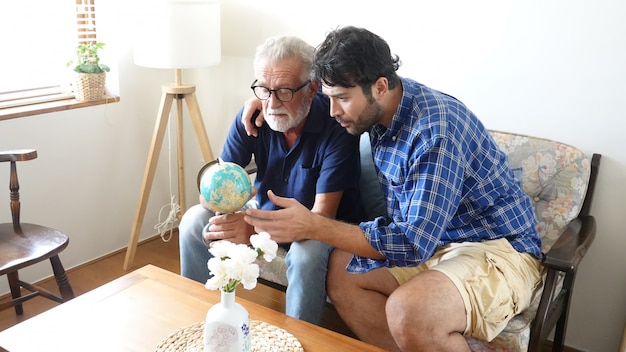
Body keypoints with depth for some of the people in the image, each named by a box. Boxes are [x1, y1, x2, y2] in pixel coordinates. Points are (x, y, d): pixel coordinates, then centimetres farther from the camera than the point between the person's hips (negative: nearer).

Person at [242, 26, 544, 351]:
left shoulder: (436, 130, -26)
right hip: (429, 240, 8)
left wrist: (313, 226, -32)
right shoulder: (379, 108, 0)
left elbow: (415, 244, -30)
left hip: (498, 248, -8)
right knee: (340, 267, -7)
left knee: (408, 312, -34)